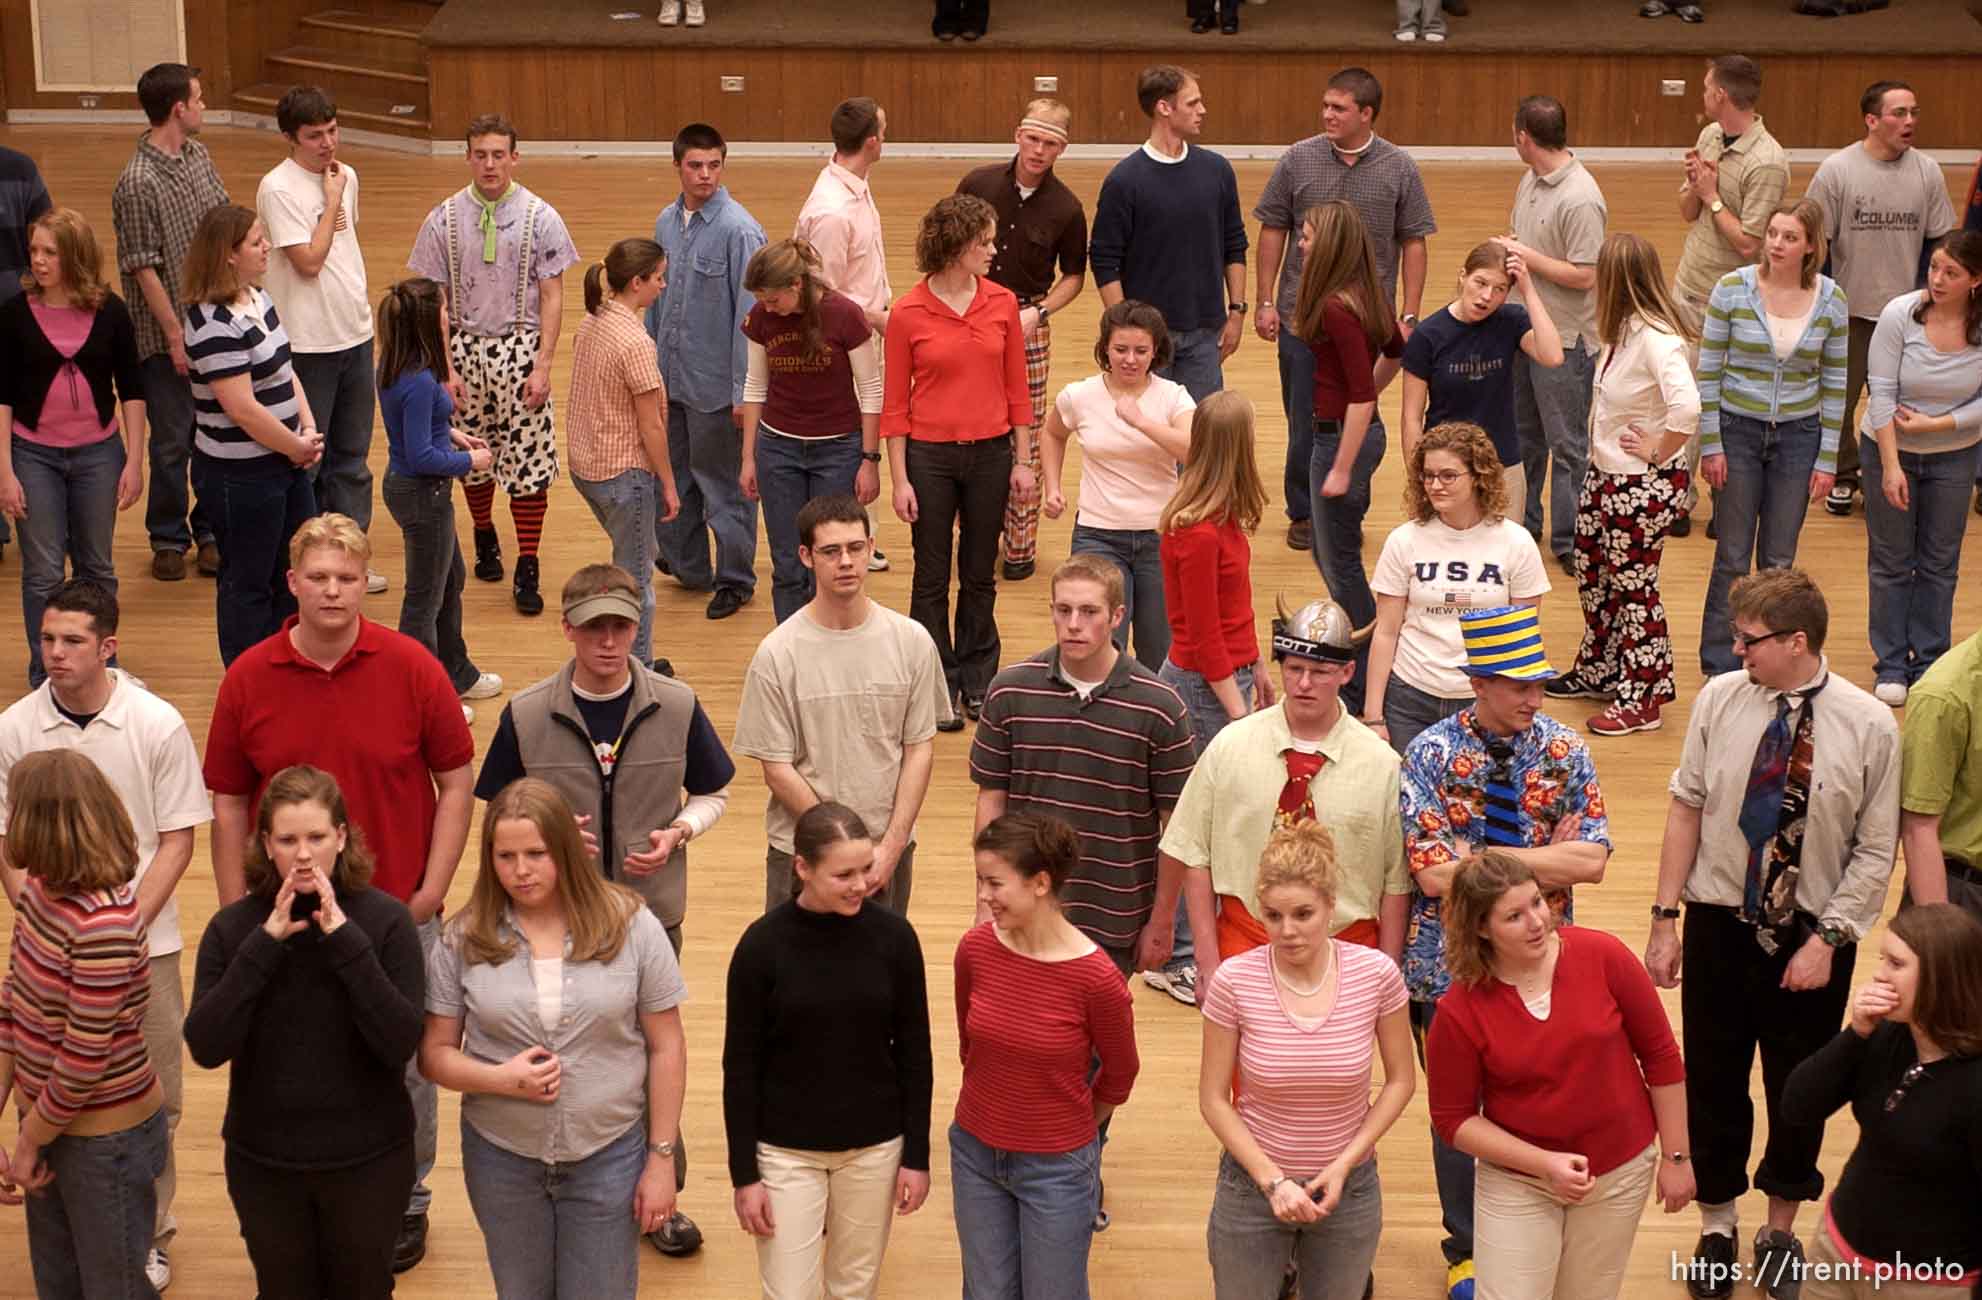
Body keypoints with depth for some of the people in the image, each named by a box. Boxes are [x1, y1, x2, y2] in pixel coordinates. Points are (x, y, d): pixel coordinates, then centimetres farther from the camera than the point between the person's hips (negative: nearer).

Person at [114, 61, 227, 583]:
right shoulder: (138, 184, -19)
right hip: (168, 338, -6)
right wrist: (176, 335, -15)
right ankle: (169, 538, 21)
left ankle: (211, 530, 26)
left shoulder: (198, 156, 5)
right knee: (172, 442, 6)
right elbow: (143, 267, -17)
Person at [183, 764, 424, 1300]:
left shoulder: (386, 919, -12)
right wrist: (264, 945, -22)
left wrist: (346, 939, -25)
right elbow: (205, 1047, -15)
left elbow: (401, 1043, -19)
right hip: (263, 1161, 2)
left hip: (368, 1160, -1)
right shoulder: (233, 927, -6)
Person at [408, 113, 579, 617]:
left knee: (529, 458, -4)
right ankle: (485, 537, 39)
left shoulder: (539, 218, -4)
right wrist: (445, 368, -5)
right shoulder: (444, 220, -1)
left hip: (520, 348, -2)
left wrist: (543, 366, -9)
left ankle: (527, 569, 5)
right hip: (464, 347, 2)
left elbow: (552, 297, -3)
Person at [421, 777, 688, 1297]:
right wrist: (500, 1079, -19)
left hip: (609, 1156, -1)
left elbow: (666, 1049, -3)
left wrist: (661, 1158, -3)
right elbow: (434, 1054, 0)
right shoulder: (464, 939, -5)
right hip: (501, 1157, 1)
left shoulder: (631, 926, -8)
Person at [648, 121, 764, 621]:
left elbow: (748, 315, -17)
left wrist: (744, 390, -18)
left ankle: (735, 579, 20)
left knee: (722, 484, 5)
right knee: (669, 477, 17)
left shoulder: (739, 230, -16)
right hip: (668, 379, 7)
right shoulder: (666, 223, 6)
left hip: (713, 386, -7)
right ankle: (687, 566, 34)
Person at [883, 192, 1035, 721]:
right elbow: (895, 404, -4)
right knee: (932, 578, 8)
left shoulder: (1002, 303, 0)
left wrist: (1022, 460, 4)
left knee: (980, 575, 12)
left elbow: (1016, 388, 6)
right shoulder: (908, 313, -8)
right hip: (929, 456, -2)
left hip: (990, 453, 2)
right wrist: (900, 479, -6)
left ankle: (977, 680, 25)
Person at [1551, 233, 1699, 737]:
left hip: (1645, 487, -9)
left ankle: (1641, 699, 15)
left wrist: (1658, 453, -23)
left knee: (1633, 585, 2)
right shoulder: (1622, 330, 4)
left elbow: (1686, 407, -37)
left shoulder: (1656, 337, -24)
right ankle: (1596, 673, 38)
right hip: (1605, 475, 10)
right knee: (1592, 573, 20)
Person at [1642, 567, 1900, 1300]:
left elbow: (1876, 851, -9)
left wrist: (1828, 938, -14)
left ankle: (1781, 1229, 38)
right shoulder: (1720, 699, -9)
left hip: (1813, 936, -1)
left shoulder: (1869, 726, -14)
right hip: (1721, 921, 1)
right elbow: (1687, 808, -1)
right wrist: (1665, 917, -1)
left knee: (1799, 1085, 14)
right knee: (1713, 1078, 12)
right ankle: (1717, 1226, 35)